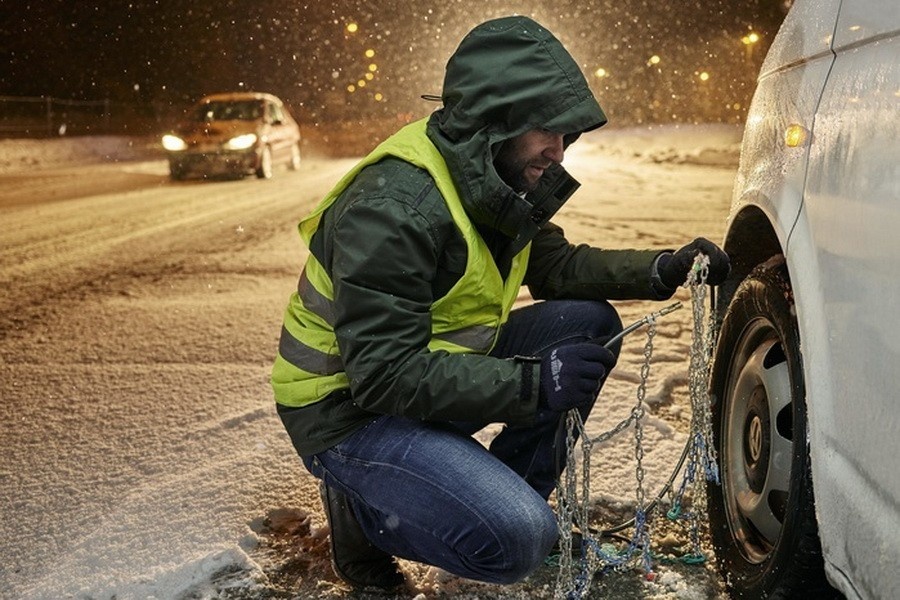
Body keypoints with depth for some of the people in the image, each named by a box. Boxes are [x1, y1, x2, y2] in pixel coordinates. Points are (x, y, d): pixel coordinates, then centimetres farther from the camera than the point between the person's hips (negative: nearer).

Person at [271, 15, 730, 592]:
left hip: (429, 375, 9)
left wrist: (662, 269, -5)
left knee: (589, 326, -1)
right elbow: (386, 376, -30)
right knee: (517, 538, -25)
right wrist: (532, 381, -33)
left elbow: (556, 265, 10)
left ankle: (512, 495, 10)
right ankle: (366, 512, 2)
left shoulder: (493, 181, -1)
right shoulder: (393, 208, -29)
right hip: (351, 410, -9)